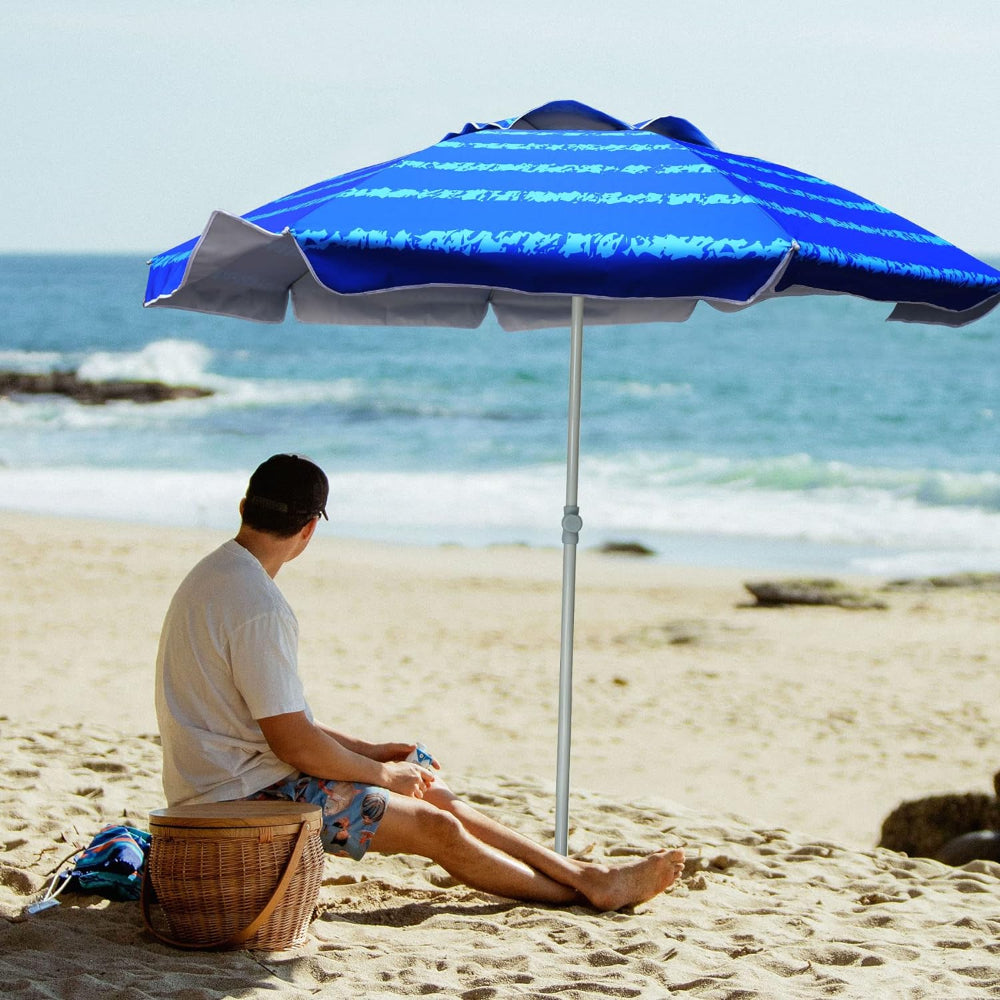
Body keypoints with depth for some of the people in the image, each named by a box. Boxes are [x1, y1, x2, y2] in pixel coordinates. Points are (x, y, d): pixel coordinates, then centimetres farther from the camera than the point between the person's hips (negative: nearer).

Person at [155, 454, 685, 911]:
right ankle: (590, 890, 6)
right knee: (435, 827, -7)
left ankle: (586, 874, 14)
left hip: (228, 779, 10)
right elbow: (294, 744, -23)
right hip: (244, 797, -10)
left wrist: (366, 750, 13)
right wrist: (382, 773, -7)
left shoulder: (214, 576, 10)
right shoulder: (259, 607, -24)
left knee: (434, 796, 11)